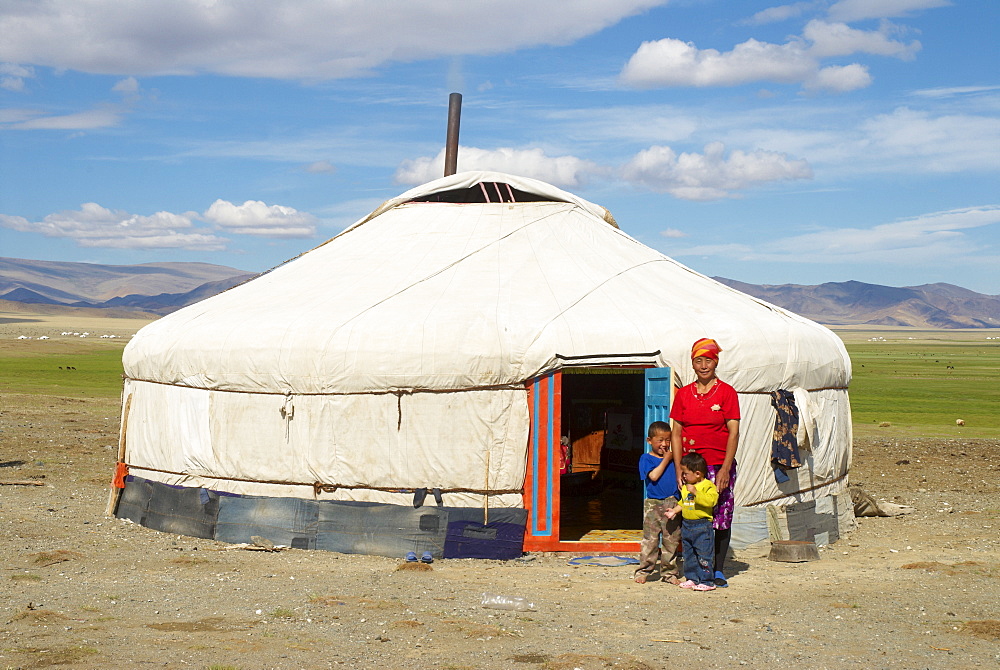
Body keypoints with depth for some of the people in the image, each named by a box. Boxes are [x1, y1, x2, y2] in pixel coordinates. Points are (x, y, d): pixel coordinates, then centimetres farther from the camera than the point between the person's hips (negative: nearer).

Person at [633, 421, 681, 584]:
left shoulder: (673, 457, 13)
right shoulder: (646, 458, 1)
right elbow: (653, 476, -14)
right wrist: (665, 460, -8)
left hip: (672, 503, 4)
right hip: (653, 504, -4)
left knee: (671, 540, 6)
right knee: (650, 540, -4)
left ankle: (669, 572, 13)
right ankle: (644, 571, 4)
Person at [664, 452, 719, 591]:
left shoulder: (708, 486, -10)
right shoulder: (685, 487, 15)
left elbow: (710, 501, -24)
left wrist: (696, 492, -26)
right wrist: (674, 510, 12)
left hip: (702, 526, -8)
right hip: (687, 525, 8)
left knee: (704, 555, -7)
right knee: (689, 555, 12)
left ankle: (707, 581, -2)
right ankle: (692, 579, 21)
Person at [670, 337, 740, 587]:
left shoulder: (727, 392, 0)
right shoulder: (683, 394, 8)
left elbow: (734, 433, -4)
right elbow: (676, 434, 9)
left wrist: (725, 469, -12)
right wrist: (679, 470, 0)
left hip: (719, 465, -2)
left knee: (721, 516, 0)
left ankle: (718, 569, 12)